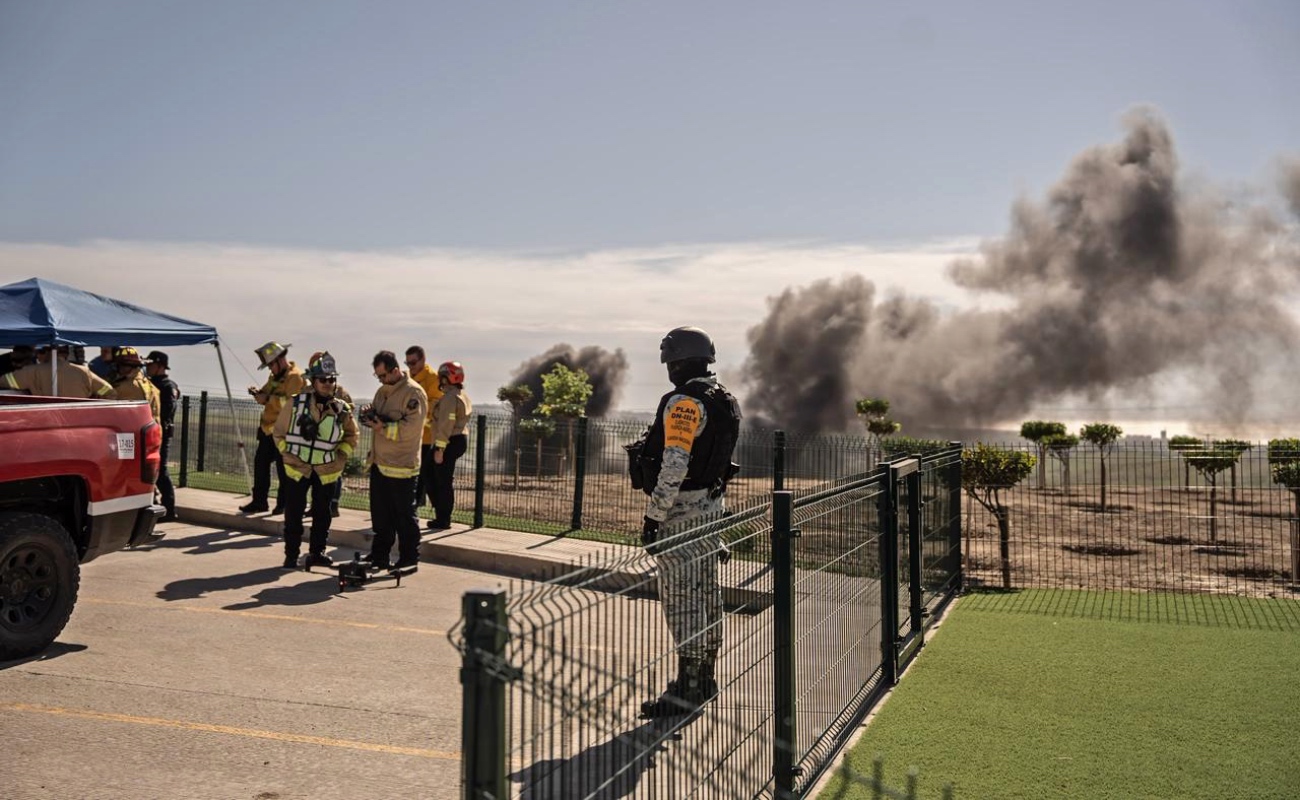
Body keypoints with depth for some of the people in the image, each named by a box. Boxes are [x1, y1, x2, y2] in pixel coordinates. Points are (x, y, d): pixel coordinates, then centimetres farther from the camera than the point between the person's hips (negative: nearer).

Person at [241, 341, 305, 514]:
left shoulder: (295, 377, -14)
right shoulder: (275, 376, 17)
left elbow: (291, 402, -26)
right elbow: (267, 395, 21)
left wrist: (268, 398, -29)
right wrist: (258, 393, 0)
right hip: (268, 428, 10)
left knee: (283, 468, -2)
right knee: (260, 463, 12)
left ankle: (284, 503, 8)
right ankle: (259, 501, 22)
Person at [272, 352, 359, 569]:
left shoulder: (342, 409, -3)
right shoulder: (296, 404, -6)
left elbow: (352, 435, 10)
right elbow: (279, 431, 4)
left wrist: (341, 456, -2)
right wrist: (286, 452, -5)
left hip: (327, 470, 1)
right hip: (297, 468, -1)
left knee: (322, 514, 10)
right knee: (293, 513, 3)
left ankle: (317, 552, 23)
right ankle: (291, 555, 15)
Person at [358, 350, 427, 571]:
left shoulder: (413, 393, -13)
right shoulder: (383, 391, 15)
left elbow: (411, 428, -22)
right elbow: (377, 415, 23)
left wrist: (383, 427, -22)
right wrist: (369, 414, 1)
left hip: (401, 466, -8)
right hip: (379, 462, 8)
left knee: (404, 516, 1)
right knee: (380, 514, 15)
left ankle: (409, 559, 11)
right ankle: (379, 557, 26)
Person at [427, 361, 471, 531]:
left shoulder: (449, 397, -17)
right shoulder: (463, 395, 16)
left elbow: (446, 424, -22)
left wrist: (439, 448, -21)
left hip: (450, 442, -10)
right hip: (460, 439, 10)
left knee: (443, 480, -3)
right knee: (444, 479, 17)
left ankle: (443, 519, 2)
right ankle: (443, 516, 22)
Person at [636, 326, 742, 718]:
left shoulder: (684, 402, -17)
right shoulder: (725, 400, 13)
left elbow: (674, 466, -23)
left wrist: (654, 515, -19)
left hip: (682, 512, -10)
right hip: (712, 505, 10)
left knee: (681, 598, -4)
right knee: (706, 592, 15)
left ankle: (687, 689, 1)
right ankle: (705, 677, 27)